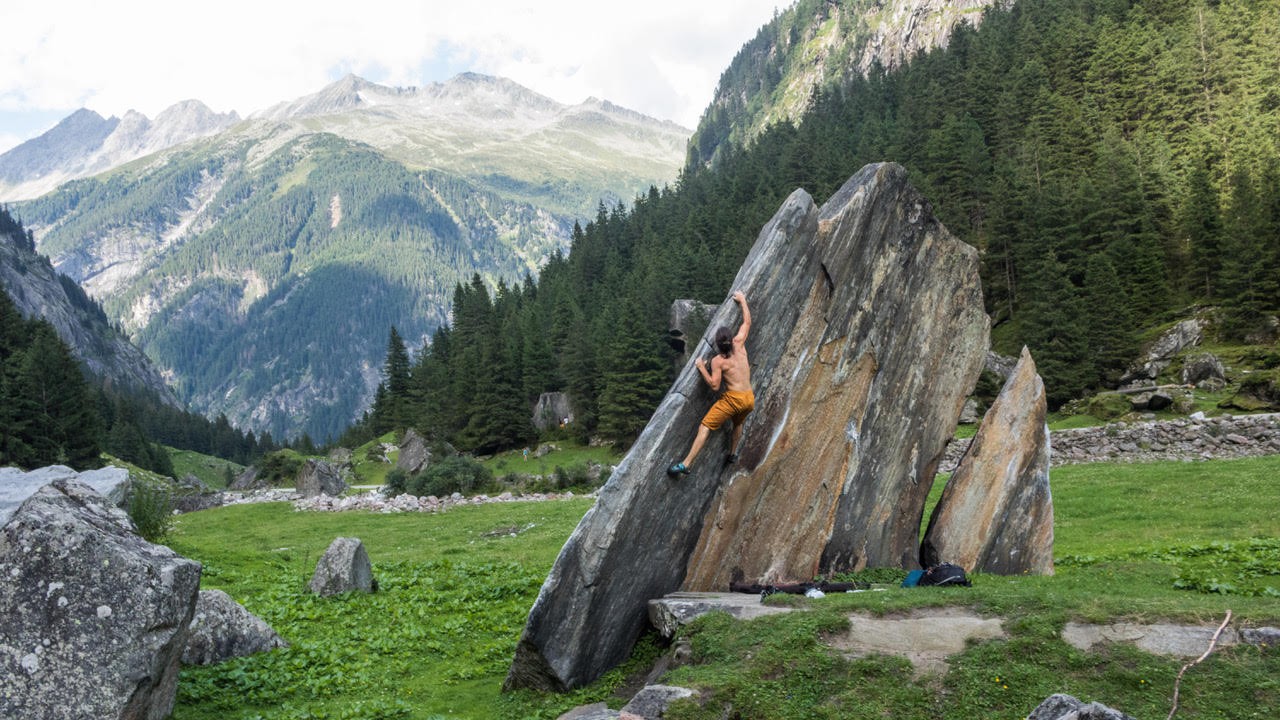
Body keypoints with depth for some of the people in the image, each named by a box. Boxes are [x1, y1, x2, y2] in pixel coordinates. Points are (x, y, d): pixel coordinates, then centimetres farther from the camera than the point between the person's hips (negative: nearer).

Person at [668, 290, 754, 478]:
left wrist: (701, 368, -5)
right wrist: (742, 300, 23)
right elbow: (747, 322, 14)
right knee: (738, 422, 37)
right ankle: (733, 454, 50)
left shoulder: (718, 361, -10)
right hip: (749, 398, 6)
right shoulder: (739, 344, 1)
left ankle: (686, 464, -15)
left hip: (733, 398, -6)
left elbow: (714, 385, -14)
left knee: (705, 427, -6)